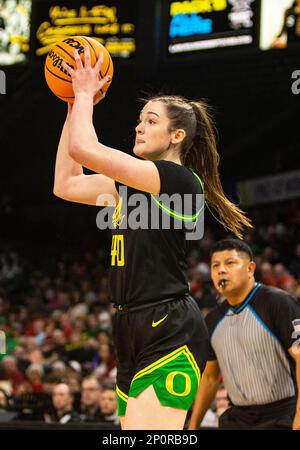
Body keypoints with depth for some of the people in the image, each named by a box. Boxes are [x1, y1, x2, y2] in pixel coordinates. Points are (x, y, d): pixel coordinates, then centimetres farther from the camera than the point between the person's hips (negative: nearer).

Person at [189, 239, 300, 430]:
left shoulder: (278, 302, -10)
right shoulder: (213, 321, 10)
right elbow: (210, 377, 21)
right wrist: (193, 426, 17)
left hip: (283, 418, -6)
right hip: (237, 419, 6)